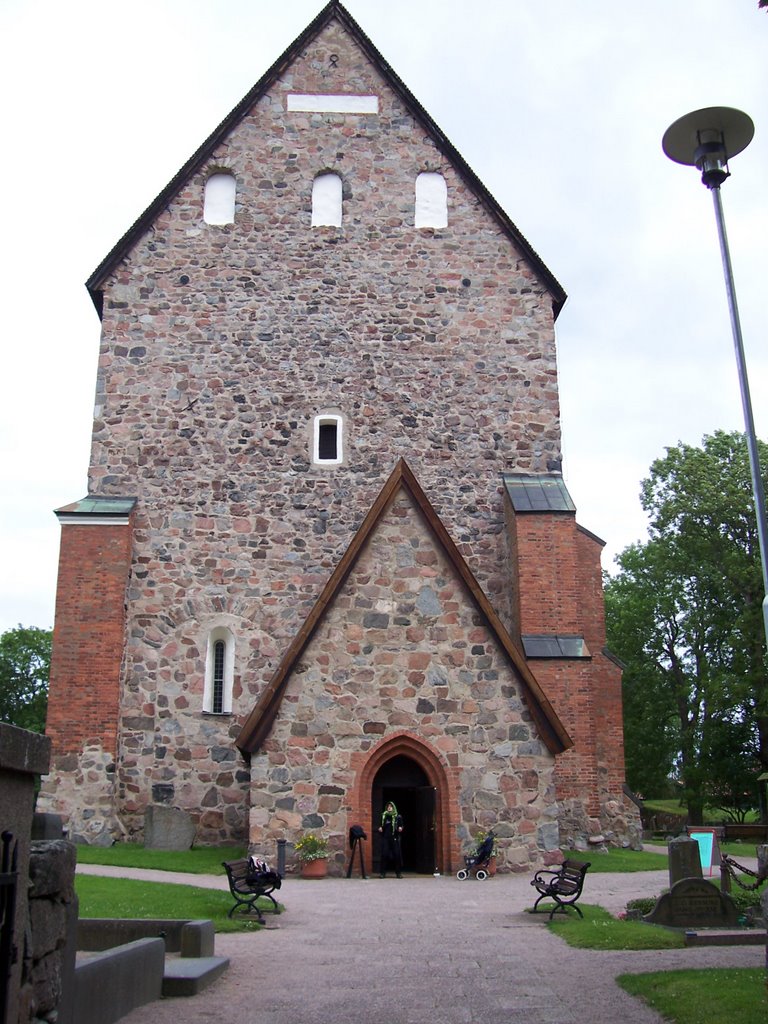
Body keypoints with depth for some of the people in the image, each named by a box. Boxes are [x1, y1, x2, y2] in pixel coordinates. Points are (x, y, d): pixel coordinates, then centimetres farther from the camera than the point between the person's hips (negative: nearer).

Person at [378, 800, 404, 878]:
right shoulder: (383, 816, 10)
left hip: (395, 838, -1)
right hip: (385, 838, 1)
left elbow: (401, 826, 9)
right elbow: (381, 826, 17)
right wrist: (380, 828, -3)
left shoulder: (398, 817, 6)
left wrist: (400, 828, -12)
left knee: (397, 854, -2)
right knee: (385, 854, -4)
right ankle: (383, 872, 0)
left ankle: (398, 872, 6)